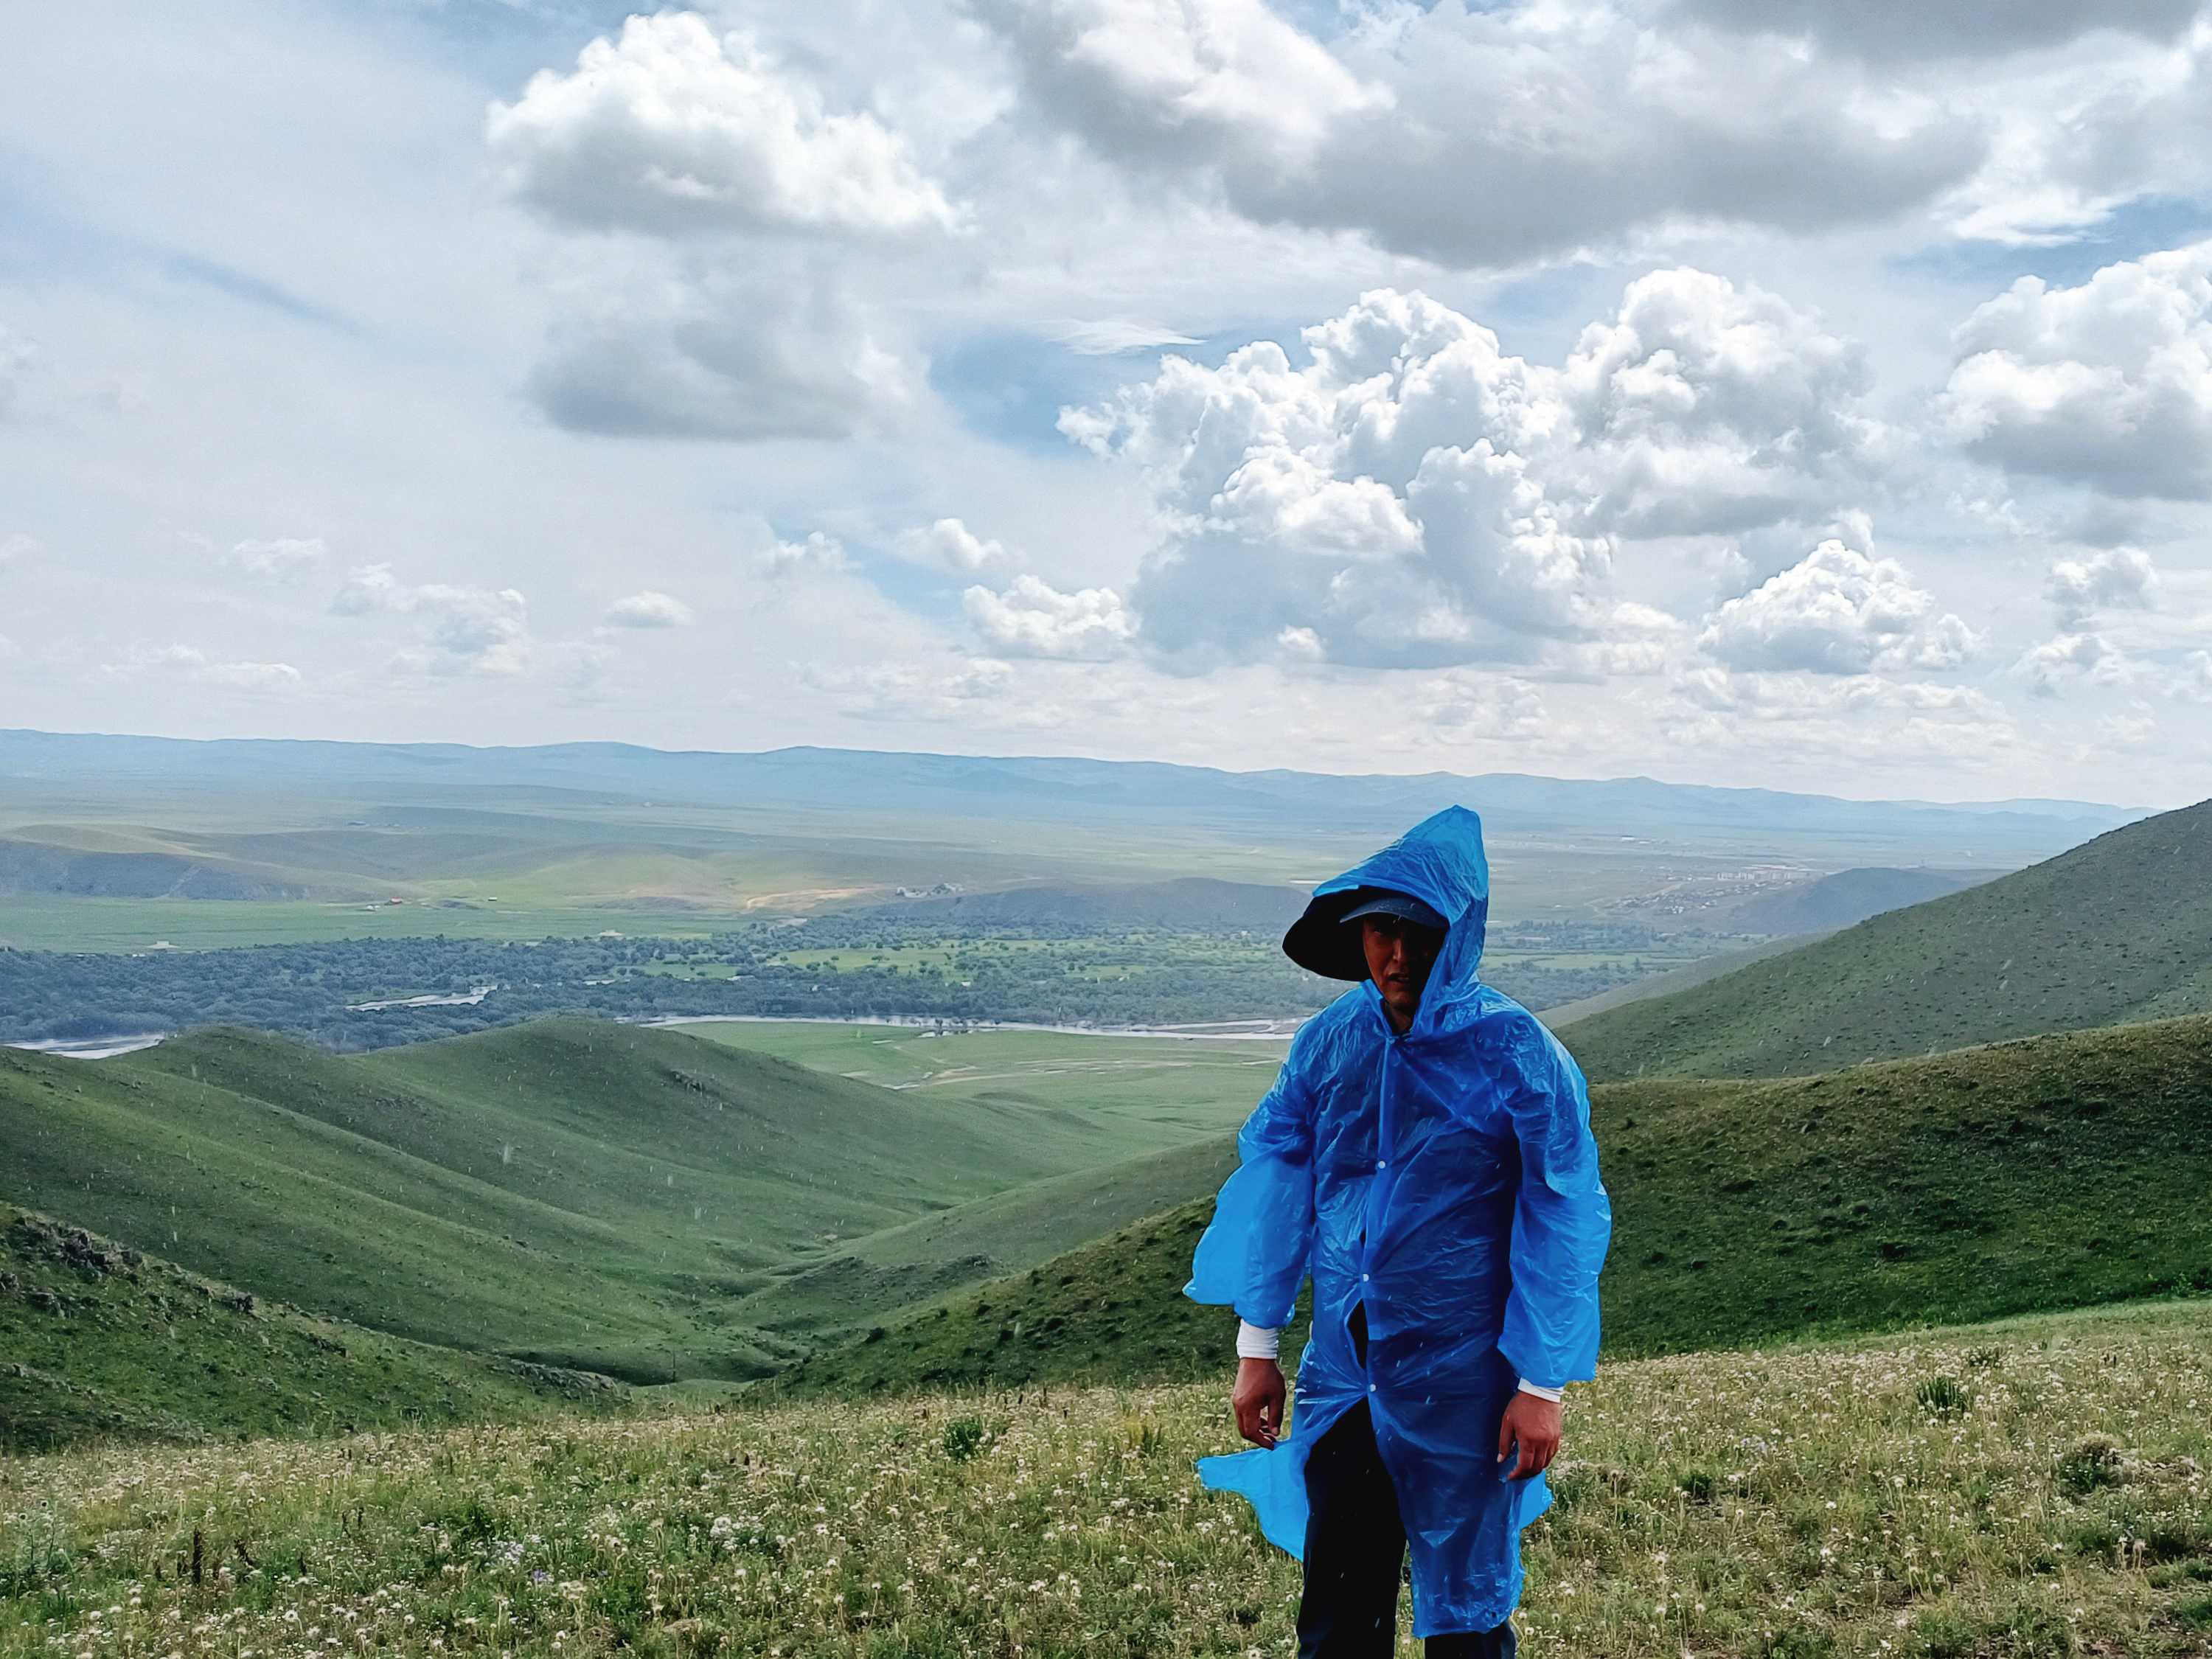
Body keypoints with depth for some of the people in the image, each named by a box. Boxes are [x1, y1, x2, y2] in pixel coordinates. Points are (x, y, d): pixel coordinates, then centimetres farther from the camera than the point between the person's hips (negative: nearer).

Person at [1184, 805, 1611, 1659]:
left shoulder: (1514, 1053, -12)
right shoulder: (1329, 1042, 0)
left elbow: (1561, 1225, -9)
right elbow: (1276, 1183, 7)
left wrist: (1543, 1384, -10)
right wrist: (1256, 1347, 7)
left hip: (1462, 1385, -4)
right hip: (1343, 1369, 4)